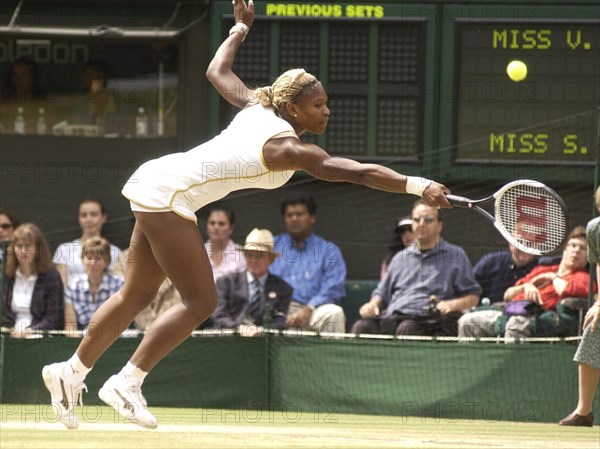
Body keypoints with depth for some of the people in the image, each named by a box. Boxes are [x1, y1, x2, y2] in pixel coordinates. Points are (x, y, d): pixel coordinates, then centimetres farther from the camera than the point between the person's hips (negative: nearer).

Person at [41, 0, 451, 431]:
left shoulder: (258, 109, 4)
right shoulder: (287, 147, -19)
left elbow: (217, 71, 21)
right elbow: (357, 172, -29)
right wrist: (419, 186, -35)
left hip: (156, 179, 10)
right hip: (170, 194, -10)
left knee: (137, 295, 17)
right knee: (200, 301, -7)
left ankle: (71, 371, 25)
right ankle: (126, 384, -4)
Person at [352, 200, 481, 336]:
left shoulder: (455, 255, 15)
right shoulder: (400, 258, 29)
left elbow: (473, 296, 12)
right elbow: (382, 293, 32)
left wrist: (453, 304, -8)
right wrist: (373, 304, 9)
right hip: (392, 318, 4)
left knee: (407, 328, -40)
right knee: (361, 327, -29)